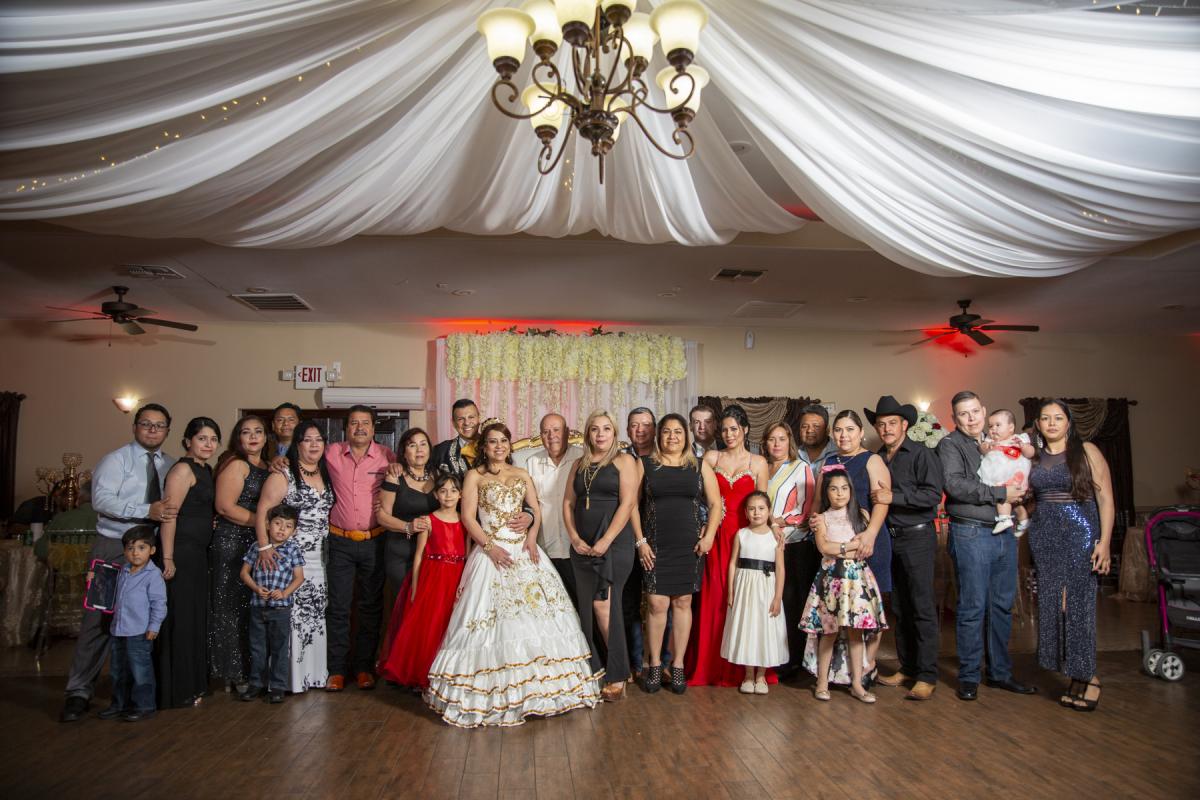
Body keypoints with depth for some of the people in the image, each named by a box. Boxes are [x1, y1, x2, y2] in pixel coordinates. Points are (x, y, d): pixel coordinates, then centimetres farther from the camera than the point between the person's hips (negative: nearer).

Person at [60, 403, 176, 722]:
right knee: (100, 619, -4)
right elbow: (101, 498, -17)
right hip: (114, 548, -4)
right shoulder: (116, 460, -4)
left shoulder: (171, 465, 10)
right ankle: (79, 692, 7)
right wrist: (147, 511, -28)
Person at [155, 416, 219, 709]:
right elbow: (168, 514, -19)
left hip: (197, 553, 9)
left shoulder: (205, 470, 14)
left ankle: (192, 685, 26)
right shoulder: (183, 469, -12)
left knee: (196, 617, 15)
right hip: (180, 552, -9)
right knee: (179, 618, -2)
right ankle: (176, 692, 8)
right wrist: (167, 558, -23)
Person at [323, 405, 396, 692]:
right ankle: (337, 669, 16)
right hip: (340, 541, 0)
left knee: (371, 606, 9)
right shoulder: (332, 453, 0)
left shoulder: (387, 456, -1)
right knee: (338, 606, 4)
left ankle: (364, 666, 22)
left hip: (374, 541, 0)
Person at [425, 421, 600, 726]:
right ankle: (494, 694, 2)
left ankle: (539, 686, 9)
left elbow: (536, 510, 12)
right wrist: (490, 546, -14)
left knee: (538, 611, -1)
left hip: (524, 550, 4)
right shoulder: (475, 476, 5)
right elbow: (468, 518, -3)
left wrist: (532, 535, -7)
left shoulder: (522, 476, 16)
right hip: (492, 550, -4)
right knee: (494, 617, -8)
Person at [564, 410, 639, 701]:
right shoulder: (579, 465, 15)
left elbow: (628, 503, -10)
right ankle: (595, 670, 17)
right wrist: (574, 537, -2)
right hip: (582, 546, 6)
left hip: (614, 543, -5)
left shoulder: (624, 461, -1)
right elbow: (568, 503, 12)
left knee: (603, 604, -10)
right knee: (586, 608, 7)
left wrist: (605, 541, -15)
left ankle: (617, 675, 1)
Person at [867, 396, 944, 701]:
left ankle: (927, 676, 3)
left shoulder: (922, 454, -6)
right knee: (899, 608, 11)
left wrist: (893, 498, -20)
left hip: (917, 537, -6)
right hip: (889, 538, 6)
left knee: (922, 607, -3)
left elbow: (933, 494, -16)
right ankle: (906, 667, 21)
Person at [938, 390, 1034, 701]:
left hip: (1004, 532, 6)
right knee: (973, 607, -3)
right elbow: (955, 484, -17)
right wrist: (1000, 493, -15)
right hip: (971, 533, -6)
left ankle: (1000, 672, 24)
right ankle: (969, 677, 8)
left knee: (1003, 605, 12)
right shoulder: (950, 445, -3)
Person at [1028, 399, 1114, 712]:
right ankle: (1078, 676, 14)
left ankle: (1087, 676, 6)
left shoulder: (1086, 452, -1)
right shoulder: (1032, 457, 9)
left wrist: (1104, 542, -13)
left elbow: (1105, 498, -5)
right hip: (1043, 534, 4)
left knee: (1077, 602, -6)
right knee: (1051, 603, 3)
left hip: (1080, 533, -4)